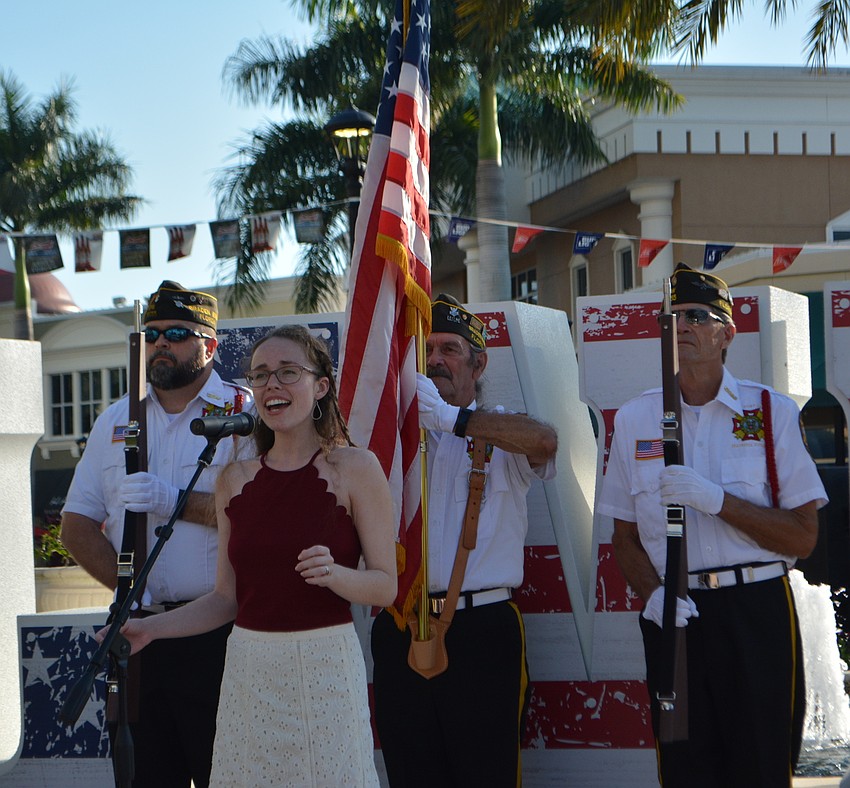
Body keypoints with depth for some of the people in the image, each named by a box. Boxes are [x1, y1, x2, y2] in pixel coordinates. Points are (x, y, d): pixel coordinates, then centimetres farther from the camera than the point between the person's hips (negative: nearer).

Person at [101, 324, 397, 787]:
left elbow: (386, 586, -3)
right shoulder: (235, 480, 10)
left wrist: (334, 574, -21)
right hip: (249, 672, 4)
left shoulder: (354, 468, -2)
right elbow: (226, 598, 13)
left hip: (325, 666, -3)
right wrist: (149, 628, 3)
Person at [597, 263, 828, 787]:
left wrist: (715, 499, -15)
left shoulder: (771, 411, 1)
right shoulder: (635, 420, 8)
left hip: (756, 612, -2)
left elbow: (803, 536, -4)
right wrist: (653, 595, -7)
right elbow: (626, 537, 13)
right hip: (673, 613, 2)